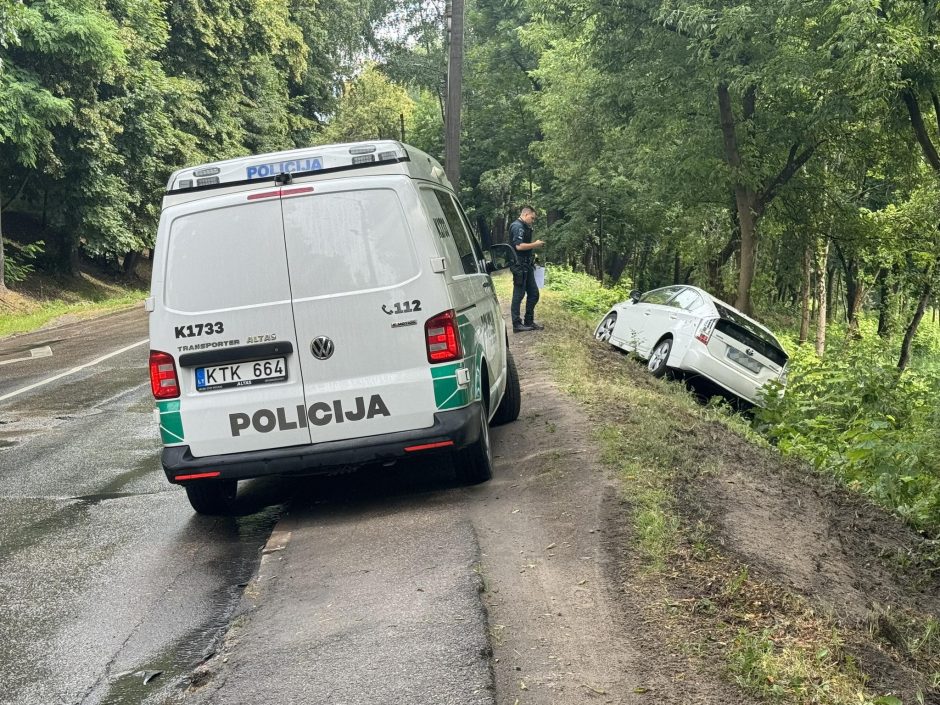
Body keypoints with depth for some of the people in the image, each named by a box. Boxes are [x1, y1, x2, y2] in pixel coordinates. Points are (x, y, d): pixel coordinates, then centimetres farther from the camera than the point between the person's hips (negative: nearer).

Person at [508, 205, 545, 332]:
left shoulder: (524, 227, 18)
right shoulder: (517, 226, -14)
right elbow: (519, 246, -25)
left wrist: (534, 247, 11)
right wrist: (535, 244, -15)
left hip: (526, 266, 10)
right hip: (519, 266, -10)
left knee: (533, 293, 13)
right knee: (518, 295, -4)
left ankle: (529, 321, 20)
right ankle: (517, 324, 2)